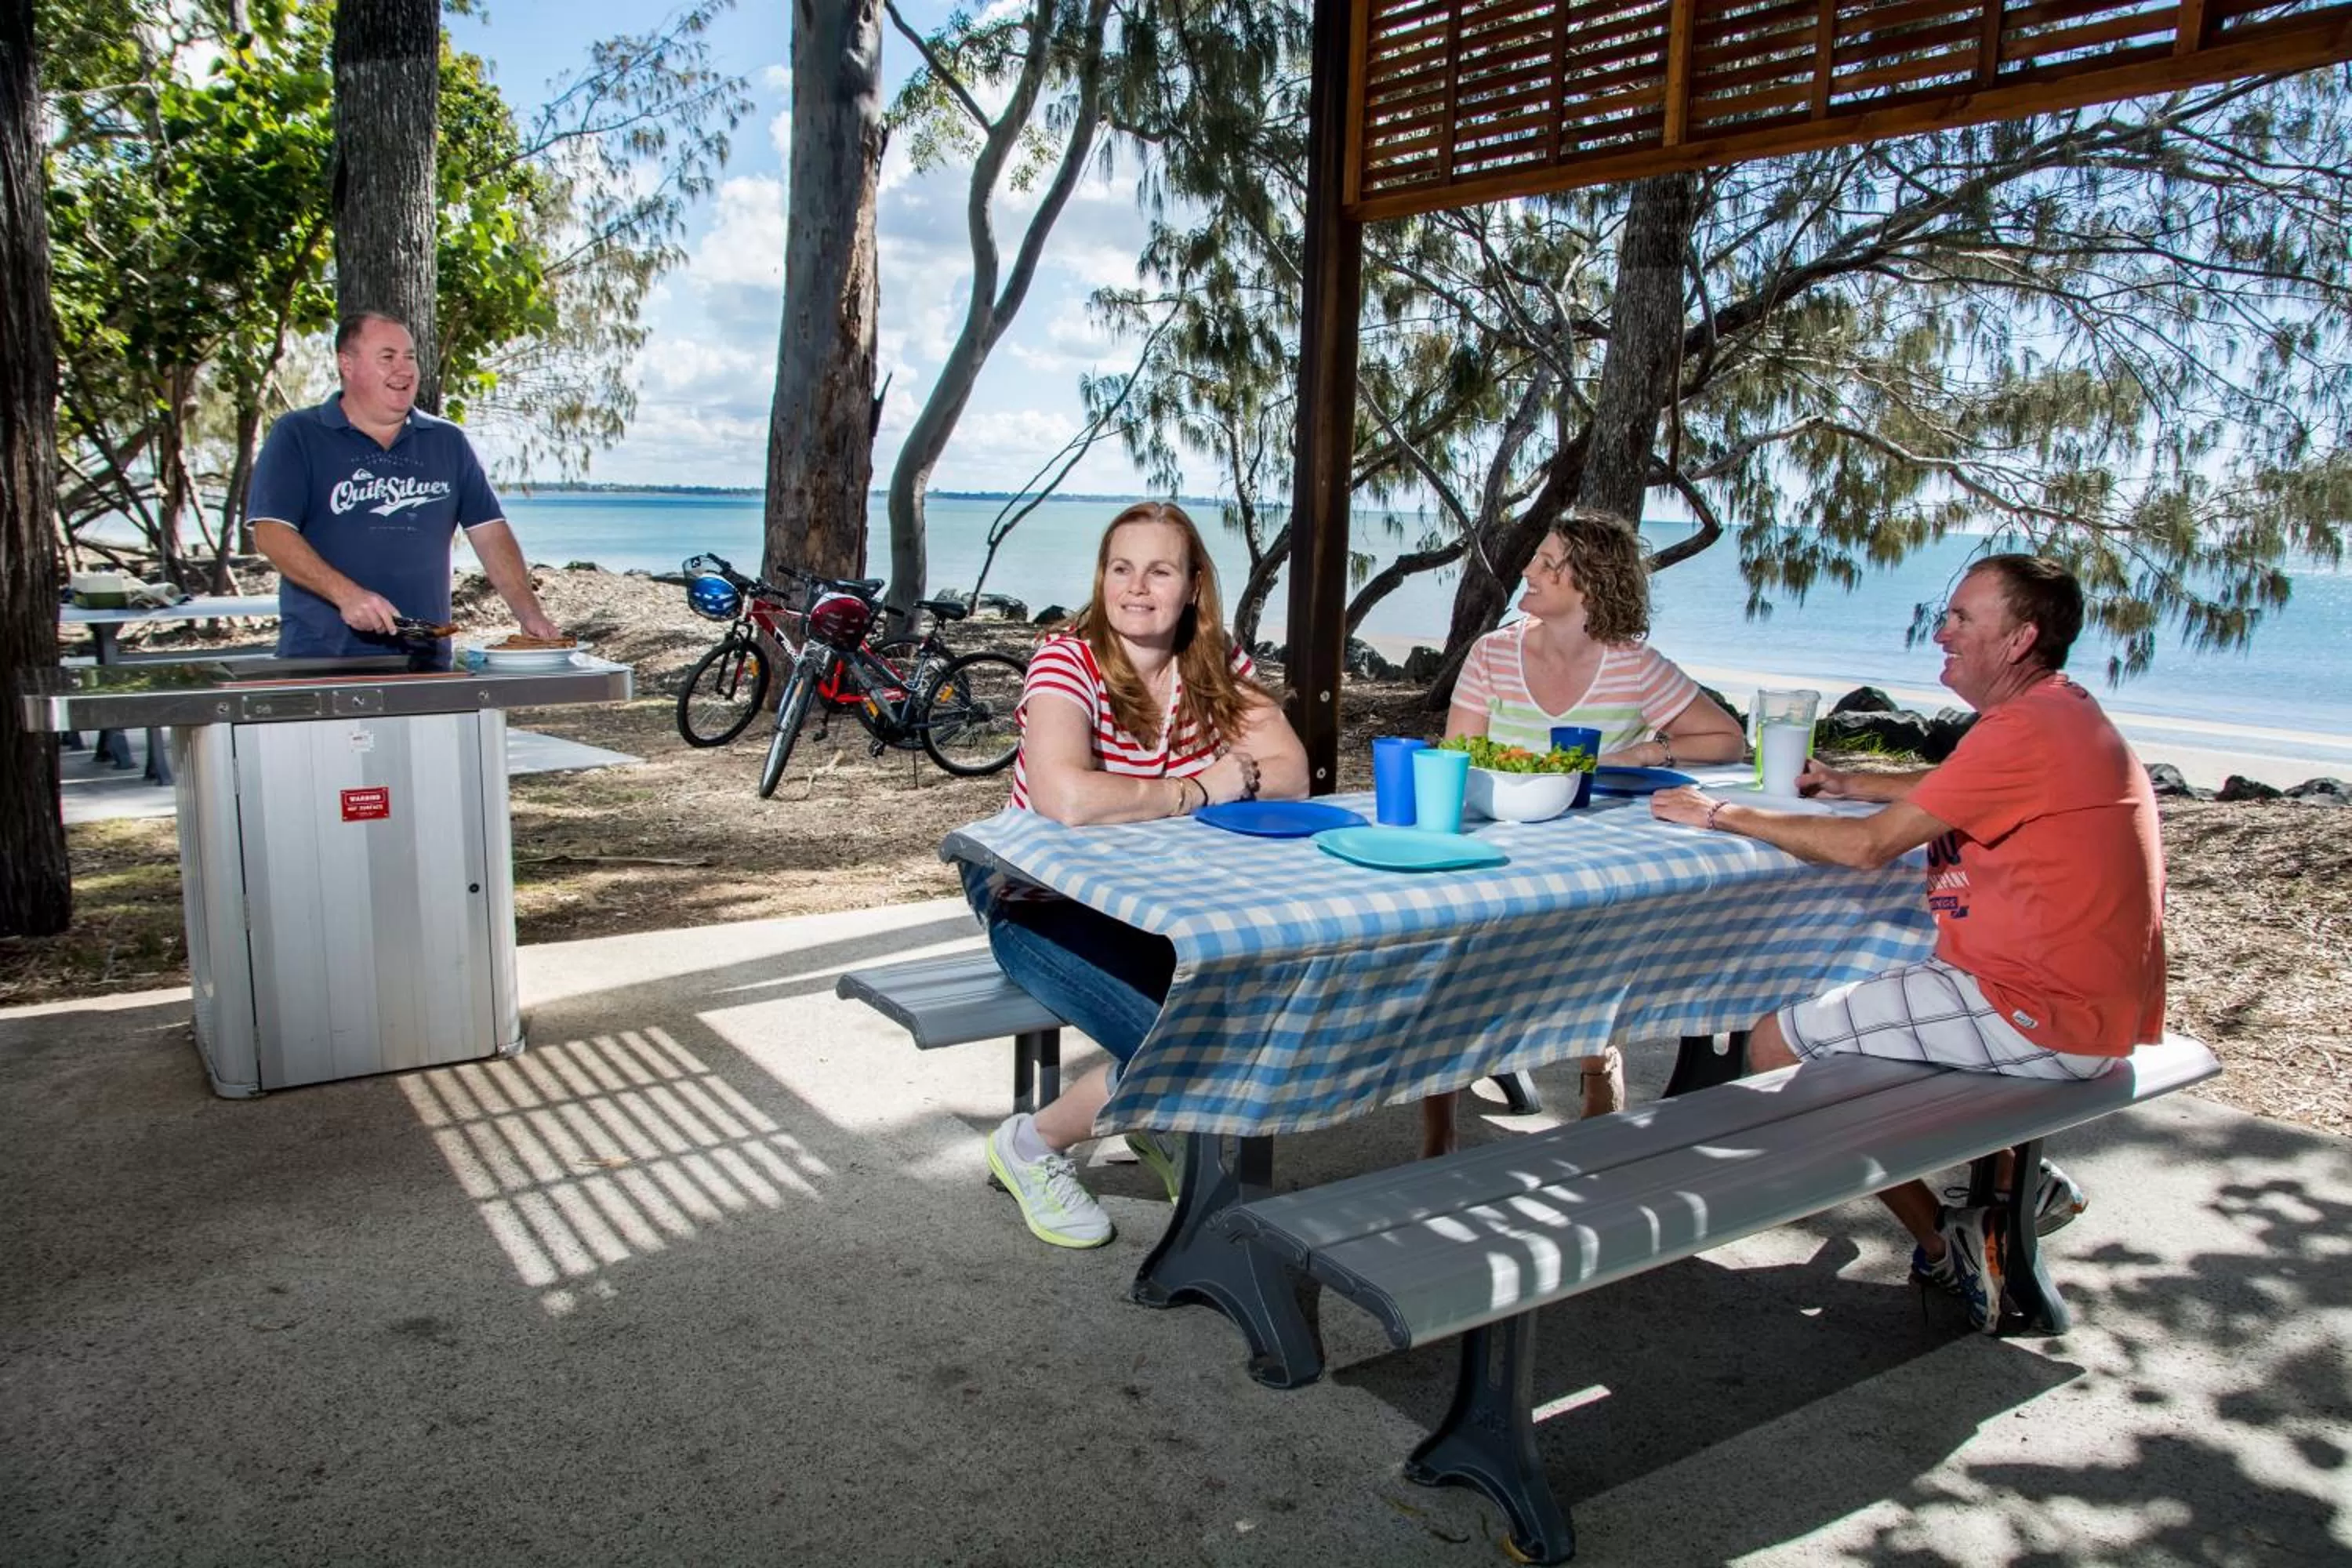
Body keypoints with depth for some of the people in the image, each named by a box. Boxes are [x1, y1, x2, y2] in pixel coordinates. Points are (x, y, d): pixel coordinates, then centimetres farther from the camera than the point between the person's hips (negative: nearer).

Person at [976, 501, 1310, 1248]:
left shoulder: (1218, 663, 0)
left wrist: (1238, 777, -24)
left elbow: (1291, 776, -4)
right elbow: (1065, 799, -36)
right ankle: (1032, 1145, 4)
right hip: (1046, 904, -6)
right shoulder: (1067, 661, -18)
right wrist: (1198, 789, -23)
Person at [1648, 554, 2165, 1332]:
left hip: (2047, 1013, -11)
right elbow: (1951, 789, 30)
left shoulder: (2026, 729, -20)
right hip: (2089, 998, 11)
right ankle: (2021, 1177, 21)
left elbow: (1869, 845, -21)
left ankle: (1945, 1246, 2)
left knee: (1778, 1043, -8)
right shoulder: (2063, 714, 12)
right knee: (1850, 1003, 28)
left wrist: (1727, 815, -12)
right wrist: (1850, 783, 17)